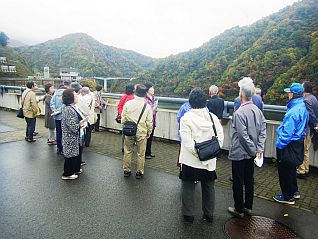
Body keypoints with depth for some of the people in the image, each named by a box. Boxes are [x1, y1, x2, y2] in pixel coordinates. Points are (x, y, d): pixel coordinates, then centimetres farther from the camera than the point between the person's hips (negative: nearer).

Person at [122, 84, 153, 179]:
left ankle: (126, 170, 26)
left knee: (128, 152, 15)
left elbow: (123, 119, -2)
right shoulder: (147, 106, -10)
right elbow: (149, 122, -5)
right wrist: (149, 132, 10)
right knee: (141, 154, 11)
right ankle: (139, 172, 20)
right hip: (141, 133, -1)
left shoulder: (128, 103, -8)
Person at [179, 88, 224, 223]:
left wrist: (199, 154, -11)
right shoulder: (212, 117, -4)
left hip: (190, 160, -3)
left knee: (188, 187, 13)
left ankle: (188, 215, 24)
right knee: (208, 187, 18)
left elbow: (187, 142, -18)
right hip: (210, 161, 3)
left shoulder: (186, 118, -13)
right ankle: (208, 215, 32)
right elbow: (220, 138, -6)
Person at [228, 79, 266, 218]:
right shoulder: (257, 110, 1)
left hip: (239, 153, -7)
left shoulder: (239, 113, -22)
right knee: (249, 180, 18)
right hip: (251, 153, 7)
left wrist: (254, 150, -11)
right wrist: (259, 149, 1)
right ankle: (248, 207, 33)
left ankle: (239, 209, 21)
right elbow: (263, 131, 2)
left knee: (238, 182, 7)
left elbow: (243, 136, -22)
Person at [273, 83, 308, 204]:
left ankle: (288, 197, 19)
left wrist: (279, 144, -18)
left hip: (289, 145, -10)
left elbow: (287, 132, -27)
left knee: (284, 170, 5)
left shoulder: (294, 111, -26)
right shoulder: (303, 107, 5)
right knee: (290, 168, 24)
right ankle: (294, 191, 39)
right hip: (298, 142, 10)